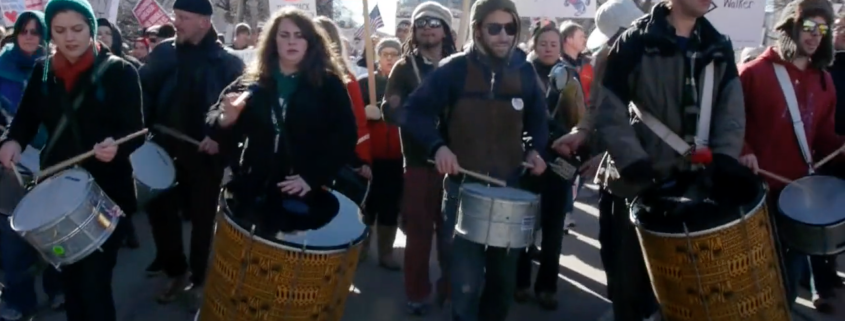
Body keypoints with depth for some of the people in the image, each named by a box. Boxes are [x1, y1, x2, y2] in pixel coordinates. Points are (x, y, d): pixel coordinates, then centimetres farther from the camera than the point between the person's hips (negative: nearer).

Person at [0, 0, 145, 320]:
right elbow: (27, 117, 12)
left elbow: (135, 130, -12)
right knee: (70, 277, 16)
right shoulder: (42, 70, 7)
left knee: (94, 283, -6)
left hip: (106, 193, -5)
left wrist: (116, 146, -33)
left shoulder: (119, 72, -8)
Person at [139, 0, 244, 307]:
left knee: (202, 217, 9)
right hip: (165, 148, 3)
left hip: (205, 152, -3)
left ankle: (199, 278, 25)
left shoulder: (227, 61, -6)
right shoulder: (163, 52, 3)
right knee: (159, 209, 10)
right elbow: (143, 91, 4)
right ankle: (175, 270, 30)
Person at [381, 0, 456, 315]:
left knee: (450, 232, 8)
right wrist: (395, 108, -28)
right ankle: (417, 293, 19)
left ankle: (449, 288, 24)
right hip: (418, 162, -1)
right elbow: (390, 112, -6)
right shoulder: (404, 67, 2)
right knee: (418, 233, 6)